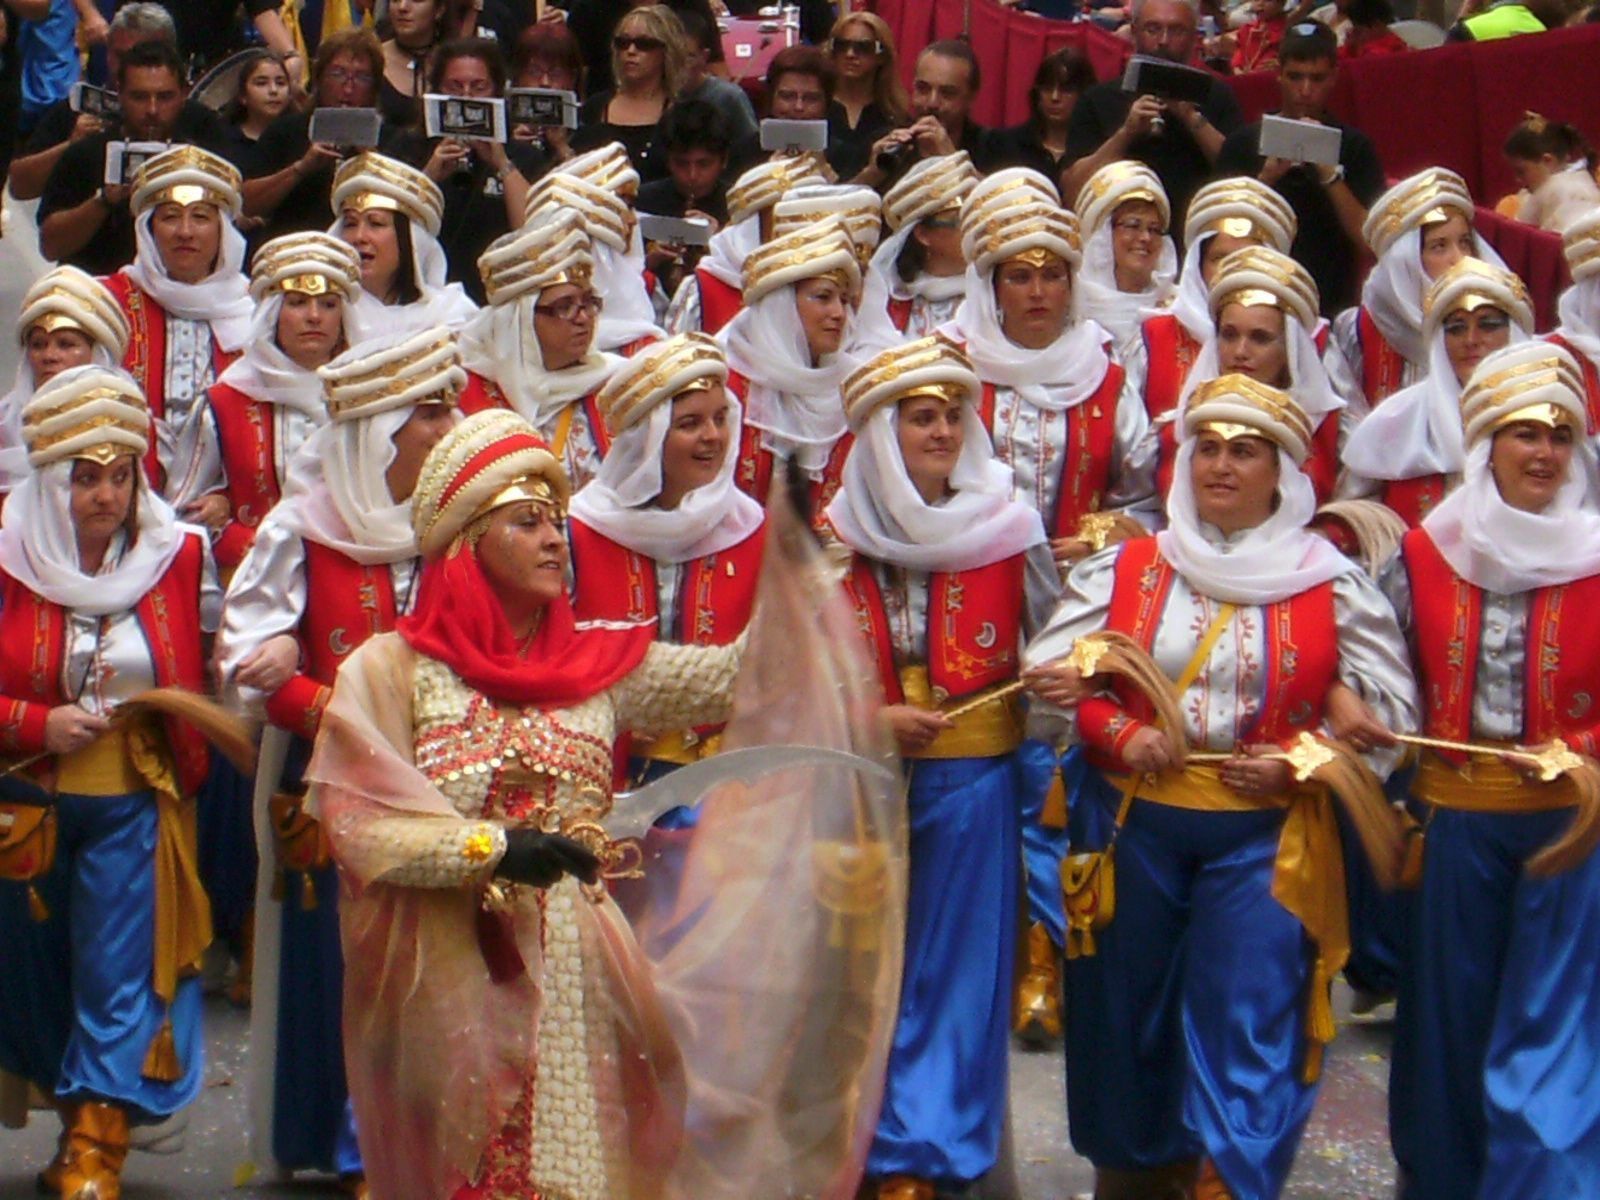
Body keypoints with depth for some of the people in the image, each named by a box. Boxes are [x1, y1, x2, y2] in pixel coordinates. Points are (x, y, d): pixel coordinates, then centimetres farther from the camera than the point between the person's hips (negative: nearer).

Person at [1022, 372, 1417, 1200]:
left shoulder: (1332, 586, 0)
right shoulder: (1125, 567, 4)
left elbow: (1391, 706, 2)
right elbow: (1048, 667, 5)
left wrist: (1298, 762, -11)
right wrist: (1117, 733, -11)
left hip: (1266, 834, -2)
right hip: (1133, 822, 2)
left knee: (1249, 1020, -7)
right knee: (1128, 1008, 12)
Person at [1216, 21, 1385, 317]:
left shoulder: (1355, 147, 8)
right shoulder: (1244, 143, 8)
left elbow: (1369, 238, -1)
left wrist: (1330, 175, -12)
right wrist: (1267, 178, -12)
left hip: (1333, 304, 0)